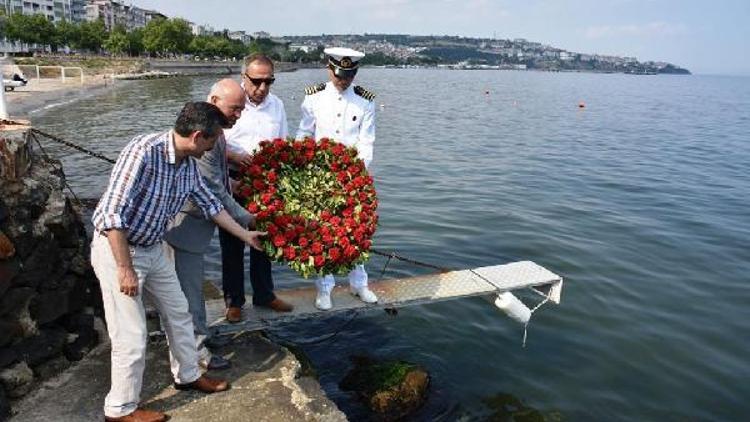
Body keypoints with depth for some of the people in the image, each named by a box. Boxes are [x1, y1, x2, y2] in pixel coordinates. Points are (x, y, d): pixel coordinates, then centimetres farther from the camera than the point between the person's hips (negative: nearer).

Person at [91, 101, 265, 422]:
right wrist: (125, 269, -26)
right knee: (132, 336, -1)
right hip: (117, 249, -8)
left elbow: (210, 204, 12)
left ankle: (188, 375, 39)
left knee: (178, 313, 18)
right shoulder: (143, 151, -28)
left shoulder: (189, 164, -2)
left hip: (153, 249, 8)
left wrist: (246, 235, 18)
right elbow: (112, 212, -29)